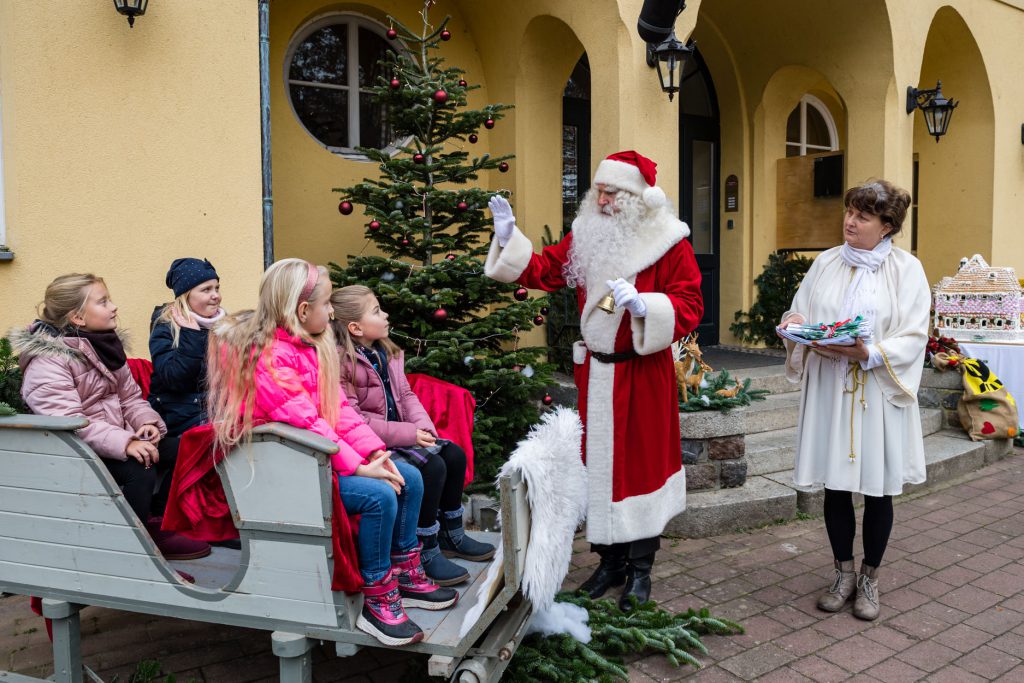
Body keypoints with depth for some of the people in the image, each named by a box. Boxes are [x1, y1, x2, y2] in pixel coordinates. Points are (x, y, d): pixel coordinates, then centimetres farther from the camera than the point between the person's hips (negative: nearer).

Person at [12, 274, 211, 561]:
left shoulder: (105, 343, 10)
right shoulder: (47, 361, -16)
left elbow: (130, 396, 11)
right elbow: (68, 422, -27)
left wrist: (147, 421, -11)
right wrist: (124, 443, -37)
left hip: (118, 437, 8)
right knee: (141, 470, -29)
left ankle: (154, 524, 9)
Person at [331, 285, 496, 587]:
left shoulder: (386, 352, 8)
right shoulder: (342, 362, -20)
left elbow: (405, 394, 14)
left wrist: (423, 425, -5)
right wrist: (408, 434, -23)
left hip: (401, 433, 9)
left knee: (455, 455, 3)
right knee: (432, 466, -24)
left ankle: (452, 536, 20)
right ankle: (426, 553, -9)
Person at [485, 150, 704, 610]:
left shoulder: (669, 243, -8)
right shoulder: (586, 237, 6)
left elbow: (689, 308, -12)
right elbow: (544, 271, 7)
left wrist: (643, 303, -27)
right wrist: (509, 237, -5)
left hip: (643, 375, -4)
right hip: (595, 372, 5)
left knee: (641, 464, 5)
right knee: (600, 463, 11)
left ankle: (640, 569, 20)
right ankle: (610, 561, 27)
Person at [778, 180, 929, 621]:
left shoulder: (906, 269, -3)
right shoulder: (826, 263, 8)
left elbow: (913, 338, -9)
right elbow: (800, 311, 12)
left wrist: (869, 354, -24)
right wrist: (794, 321, -11)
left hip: (878, 394, -2)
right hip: (829, 391, 3)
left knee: (877, 489, 8)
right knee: (835, 485, 9)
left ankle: (869, 577, 27)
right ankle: (844, 573, 27)